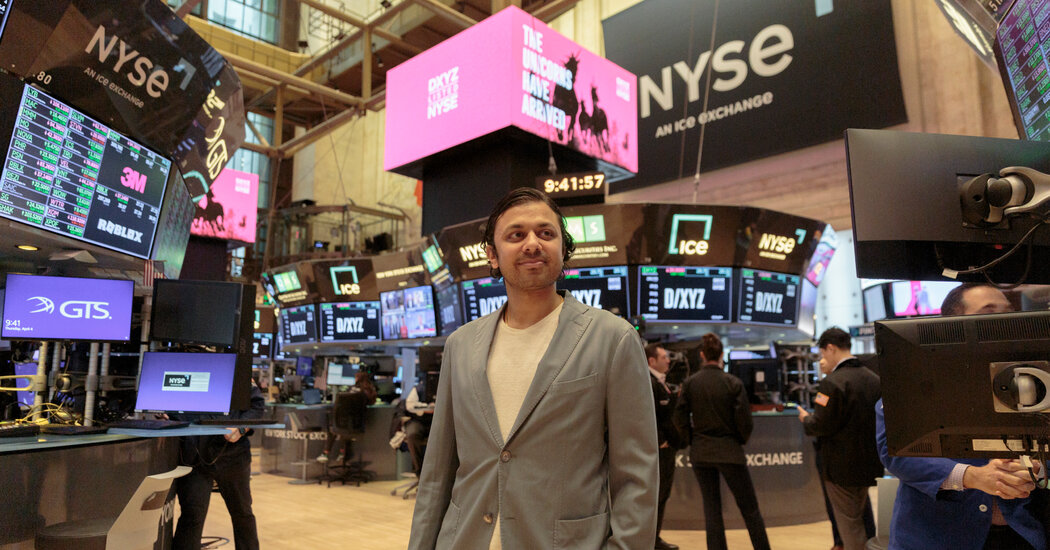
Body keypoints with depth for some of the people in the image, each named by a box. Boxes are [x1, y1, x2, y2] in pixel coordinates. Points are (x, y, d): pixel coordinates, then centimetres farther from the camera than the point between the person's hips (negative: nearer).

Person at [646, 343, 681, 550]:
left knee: (663, 494, 16)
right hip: (658, 449, -10)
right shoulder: (649, 383, -18)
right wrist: (660, 441, -19)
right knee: (654, 495, -1)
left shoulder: (661, 382, 14)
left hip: (668, 447, 10)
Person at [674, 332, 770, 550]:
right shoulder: (733, 383, -11)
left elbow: (680, 419, -3)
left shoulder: (690, 383, -5)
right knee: (749, 508, 11)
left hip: (700, 453, 3)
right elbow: (745, 422, -10)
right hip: (729, 451, -2)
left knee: (711, 508, 11)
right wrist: (742, 440, 10)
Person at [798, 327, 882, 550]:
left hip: (841, 467, -8)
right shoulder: (874, 379, 2)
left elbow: (822, 425, -22)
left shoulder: (832, 382, -22)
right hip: (868, 464, 8)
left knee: (849, 525, 6)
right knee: (861, 519, 24)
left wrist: (806, 418, -2)